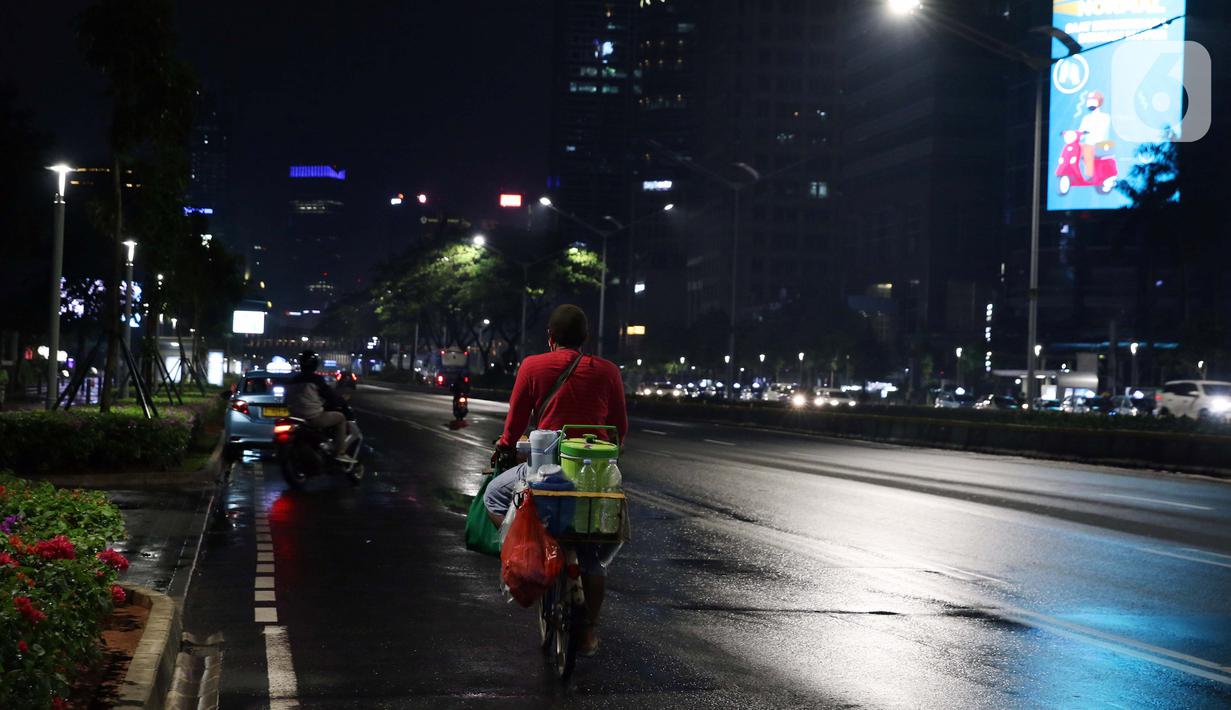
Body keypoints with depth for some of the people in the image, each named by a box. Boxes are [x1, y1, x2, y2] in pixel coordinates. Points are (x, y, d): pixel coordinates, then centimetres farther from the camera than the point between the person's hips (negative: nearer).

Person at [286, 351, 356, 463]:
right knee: (340, 417, 9)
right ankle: (340, 453, 0)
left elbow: (288, 400, 24)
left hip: (296, 416, 8)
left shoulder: (293, 380, 13)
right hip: (314, 417, -8)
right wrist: (345, 405, 10)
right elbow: (330, 394, -5)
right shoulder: (315, 379, -10)